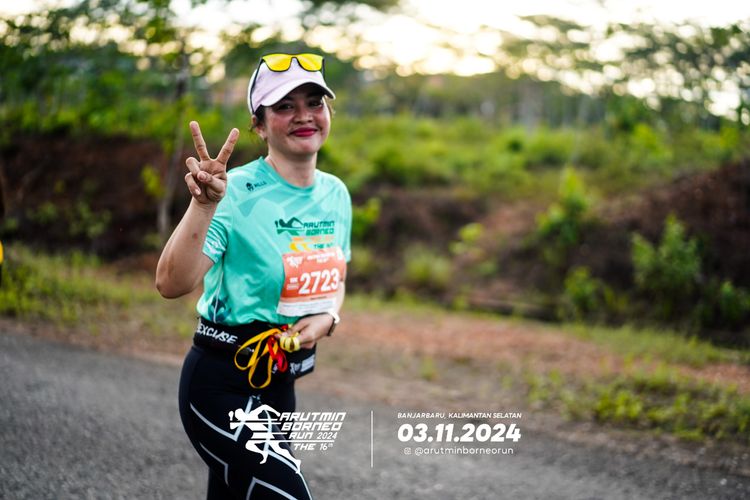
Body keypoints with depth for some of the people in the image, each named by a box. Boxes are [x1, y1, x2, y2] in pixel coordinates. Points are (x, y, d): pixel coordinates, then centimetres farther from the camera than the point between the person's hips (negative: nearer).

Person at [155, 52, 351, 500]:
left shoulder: (336, 194, 5)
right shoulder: (237, 192, -17)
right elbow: (172, 284, -28)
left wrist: (327, 318, -2)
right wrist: (204, 204, -40)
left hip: (281, 383, 7)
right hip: (223, 383, -7)